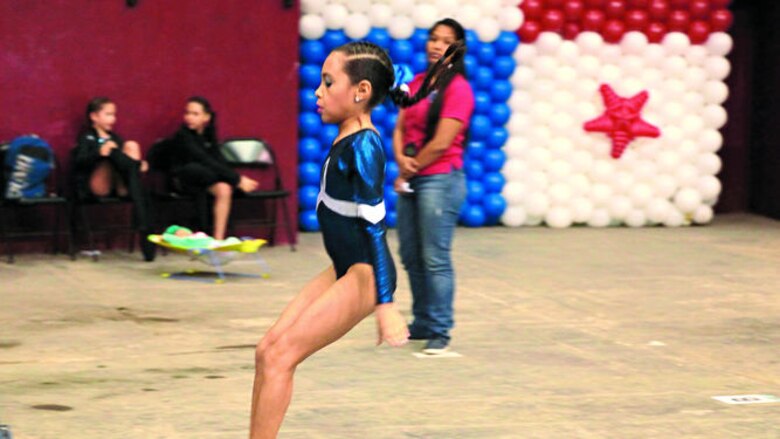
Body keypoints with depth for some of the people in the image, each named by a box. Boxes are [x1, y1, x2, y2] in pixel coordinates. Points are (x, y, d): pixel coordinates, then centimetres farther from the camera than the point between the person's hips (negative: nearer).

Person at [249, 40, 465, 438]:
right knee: (267, 351, 5)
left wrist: (385, 305, -24)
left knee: (280, 356, -11)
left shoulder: (362, 146, -18)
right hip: (343, 271, 9)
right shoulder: (348, 140, 9)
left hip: (363, 275, -9)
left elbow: (374, 226, -22)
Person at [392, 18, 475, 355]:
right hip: (410, 181, 8)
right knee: (410, 256, 13)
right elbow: (400, 128, 11)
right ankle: (422, 323, 24)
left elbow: (441, 143, -14)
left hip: (440, 179, -8)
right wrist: (401, 159, -9)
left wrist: (410, 171, -6)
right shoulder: (417, 83, 13)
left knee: (435, 258, -9)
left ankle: (439, 331, -4)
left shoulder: (457, 88, -9)